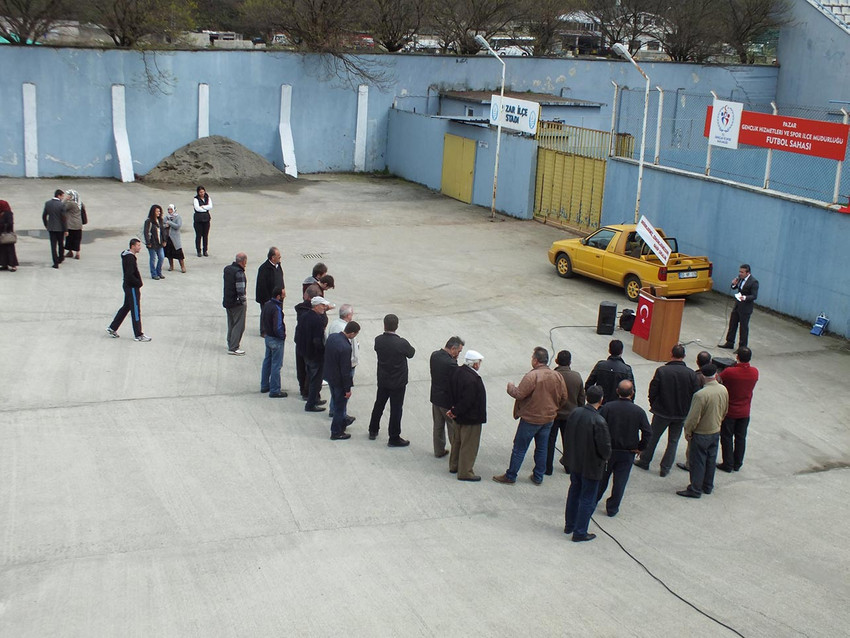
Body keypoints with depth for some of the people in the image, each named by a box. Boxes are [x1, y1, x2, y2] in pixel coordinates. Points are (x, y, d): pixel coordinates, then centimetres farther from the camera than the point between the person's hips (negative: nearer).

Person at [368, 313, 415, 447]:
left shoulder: (378, 340, -13)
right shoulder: (402, 343, -25)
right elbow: (411, 353, -6)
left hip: (382, 380, 5)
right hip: (398, 382, -4)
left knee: (379, 405, 23)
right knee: (396, 409, 7)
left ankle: (373, 431, 38)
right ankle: (394, 439, 17)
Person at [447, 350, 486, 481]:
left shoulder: (457, 371, -3)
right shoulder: (473, 379, -30)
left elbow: (451, 393, 5)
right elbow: (467, 401, -27)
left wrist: (454, 410, 5)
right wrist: (456, 412, -14)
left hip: (458, 416, 9)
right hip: (471, 418, -9)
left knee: (457, 441, 23)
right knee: (469, 445, 6)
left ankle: (454, 466, 39)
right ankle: (465, 472, 17)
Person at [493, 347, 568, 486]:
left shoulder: (532, 376, -23)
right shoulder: (557, 376, -2)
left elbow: (519, 394, -23)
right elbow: (563, 397, 5)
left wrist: (510, 386, -4)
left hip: (530, 419, -6)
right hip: (549, 418, 6)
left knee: (519, 449, 6)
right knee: (542, 449, 17)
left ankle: (510, 476, 14)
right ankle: (538, 477, 25)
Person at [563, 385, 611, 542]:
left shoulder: (575, 413, -9)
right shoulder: (599, 422, -28)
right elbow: (605, 447, -24)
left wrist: (570, 455, 15)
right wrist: (605, 457, -1)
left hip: (573, 462, 7)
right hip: (591, 466, -7)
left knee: (574, 493, 24)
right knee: (587, 500, 9)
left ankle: (569, 525, 38)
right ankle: (580, 533, 18)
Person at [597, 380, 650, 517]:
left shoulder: (608, 407, -14)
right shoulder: (639, 411, -11)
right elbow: (648, 433, -10)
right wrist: (640, 448, 3)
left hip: (608, 450, 0)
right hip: (628, 453, 0)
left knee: (602, 477, 19)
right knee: (620, 481, 11)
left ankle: (593, 501, 33)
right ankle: (612, 508, 17)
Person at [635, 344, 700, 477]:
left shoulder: (661, 371, -17)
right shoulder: (691, 374, -11)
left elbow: (653, 391, -10)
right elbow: (695, 395, -6)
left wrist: (653, 405, 8)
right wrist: (687, 409, 9)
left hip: (662, 411, -1)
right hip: (682, 414, 2)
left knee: (653, 437, 16)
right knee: (673, 441, 15)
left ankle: (644, 461, 30)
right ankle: (665, 468, 18)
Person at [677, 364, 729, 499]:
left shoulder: (701, 395, -28)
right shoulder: (724, 390, -6)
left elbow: (694, 417, -22)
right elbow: (725, 411, 9)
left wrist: (687, 431, -6)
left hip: (701, 433, -7)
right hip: (716, 432, 7)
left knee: (697, 462, 5)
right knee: (711, 460, 19)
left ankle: (695, 490, 14)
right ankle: (708, 487, 31)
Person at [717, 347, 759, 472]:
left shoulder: (729, 372, -25)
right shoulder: (755, 372, -11)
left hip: (729, 411, -4)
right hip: (745, 412, 4)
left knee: (727, 438, 11)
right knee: (741, 438, 17)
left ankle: (728, 464, 17)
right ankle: (737, 464, 27)